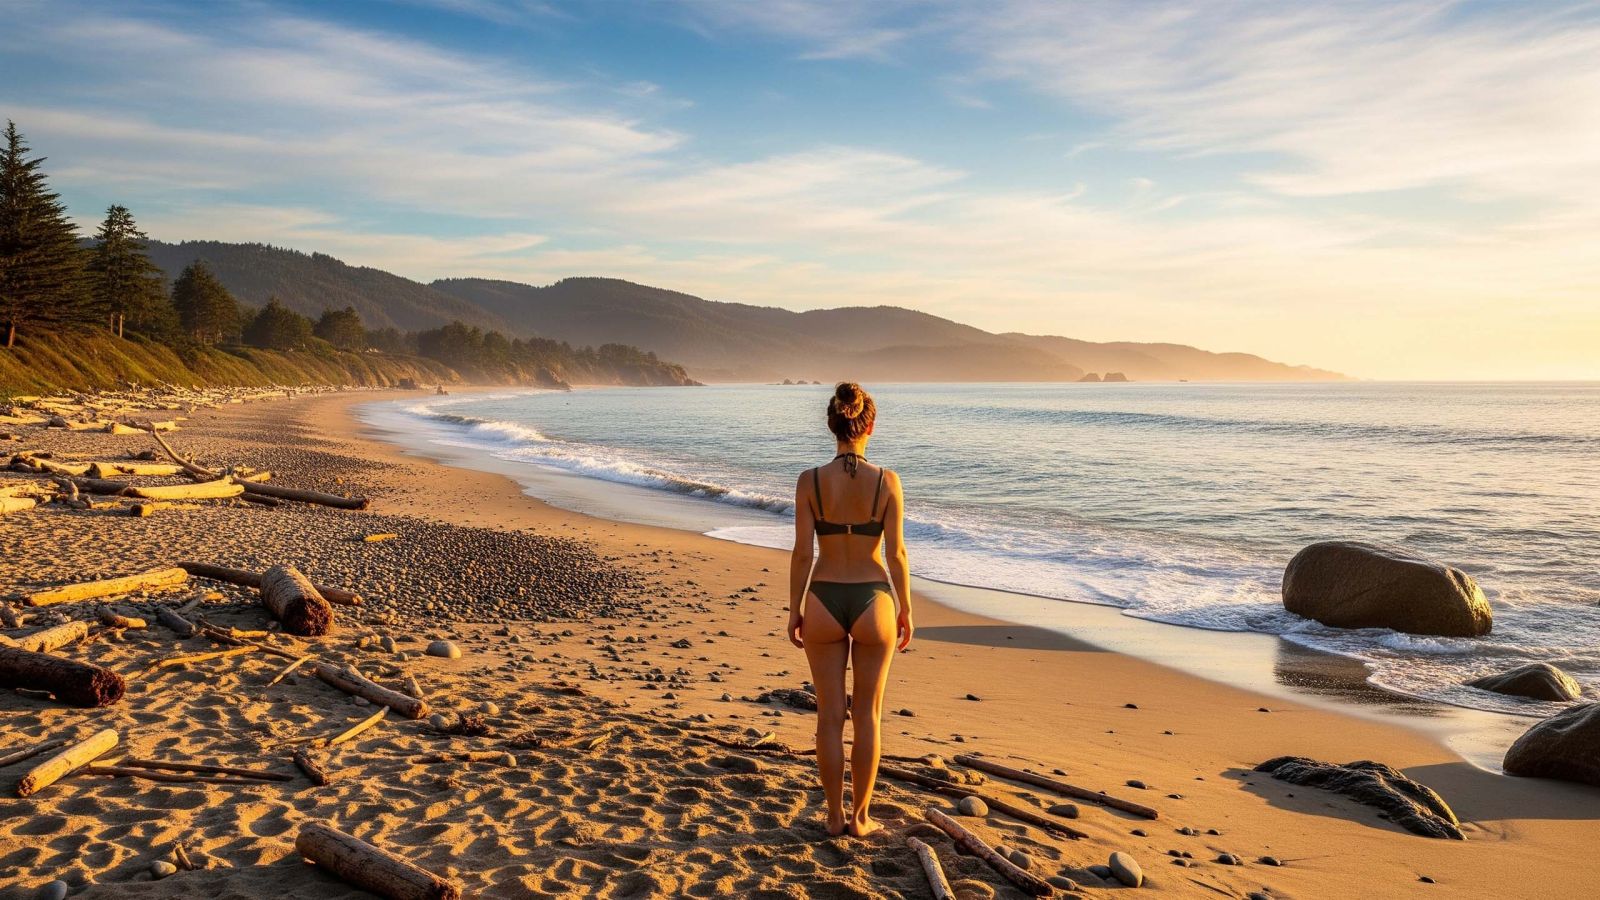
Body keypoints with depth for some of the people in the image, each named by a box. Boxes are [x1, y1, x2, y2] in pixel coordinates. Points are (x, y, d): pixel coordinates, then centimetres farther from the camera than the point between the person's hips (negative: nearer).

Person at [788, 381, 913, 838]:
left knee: (830, 716, 13)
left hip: (824, 604, 1)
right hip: (872, 603, 0)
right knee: (867, 716, 14)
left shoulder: (810, 481, -9)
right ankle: (860, 816, 21)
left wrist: (795, 609, 5)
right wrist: (905, 610, 5)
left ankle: (835, 816, 22)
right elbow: (896, 554, -8)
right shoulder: (887, 481, -10)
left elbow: (802, 553, -7)